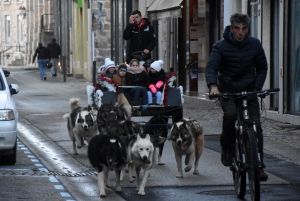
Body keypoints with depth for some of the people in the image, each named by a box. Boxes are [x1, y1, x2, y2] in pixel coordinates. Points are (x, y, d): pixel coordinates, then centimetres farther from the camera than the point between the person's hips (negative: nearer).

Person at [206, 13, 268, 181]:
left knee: (256, 127, -10)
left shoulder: (255, 45, 1)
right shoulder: (221, 46, -7)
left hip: (249, 91, 2)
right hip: (227, 91, -2)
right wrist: (213, 86, -39)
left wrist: (257, 88, -6)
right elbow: (211, 67, -18)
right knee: (230, 113, -32)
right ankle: (227, 148, -7)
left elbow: (262, 67, 10)